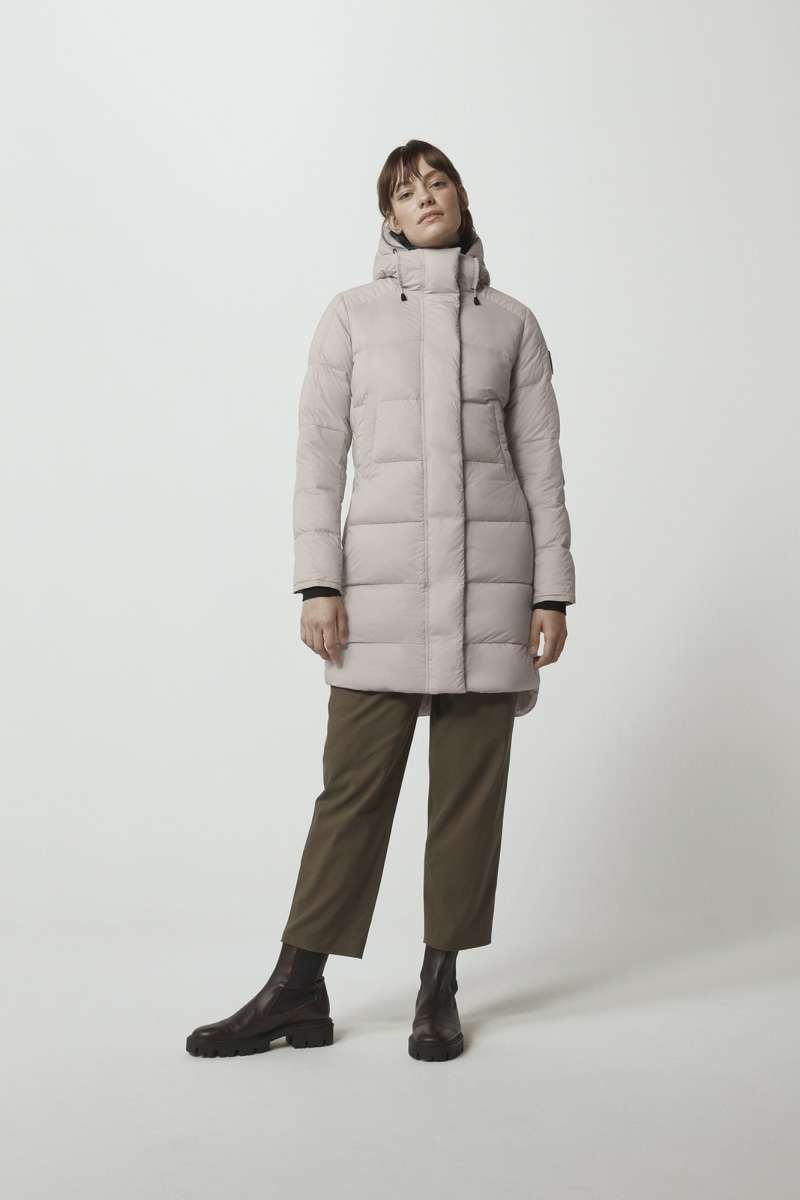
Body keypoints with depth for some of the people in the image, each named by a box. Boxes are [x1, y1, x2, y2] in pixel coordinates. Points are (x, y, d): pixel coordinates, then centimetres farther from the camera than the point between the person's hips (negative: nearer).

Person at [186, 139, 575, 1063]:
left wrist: (553, 593, 2)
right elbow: (320, 455, 4)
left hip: (492, 575, 1)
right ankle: (298, 990, 8)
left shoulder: (512, 323, 12)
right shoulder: (352, 316, 10)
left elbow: (540, 465, 9)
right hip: (385, 575, -1)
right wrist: (317, 584, -6)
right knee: (354, 784, -2)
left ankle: (440, 988, 14)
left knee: (471, 785, 2)